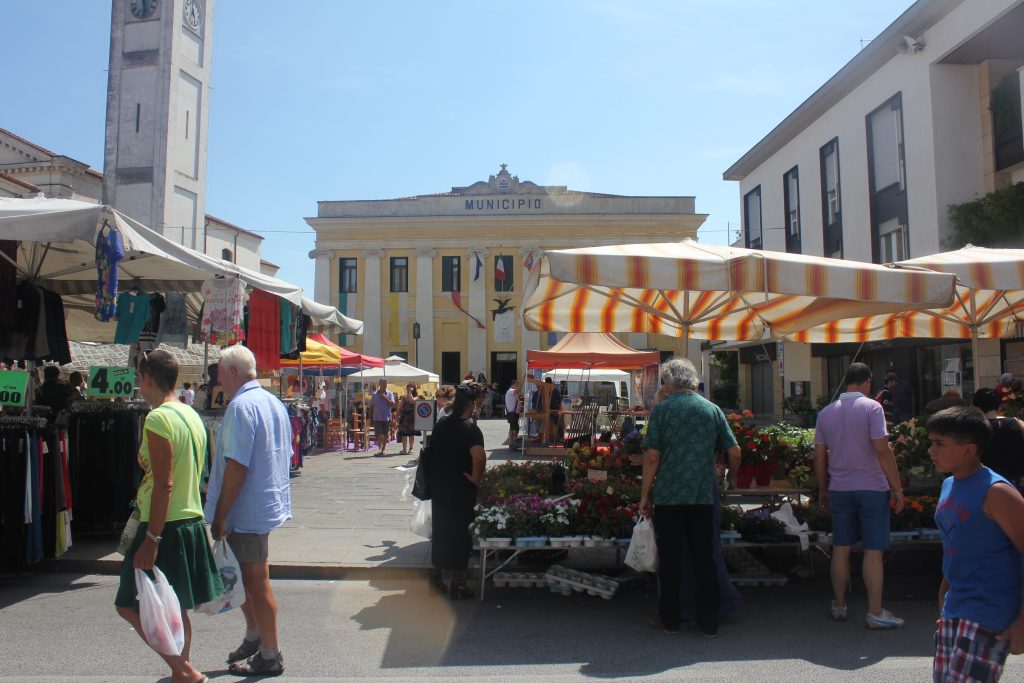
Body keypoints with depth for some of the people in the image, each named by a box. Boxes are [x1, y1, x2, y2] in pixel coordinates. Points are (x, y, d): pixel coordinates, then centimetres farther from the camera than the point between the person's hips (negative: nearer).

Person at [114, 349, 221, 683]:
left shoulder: (158, 419, -16)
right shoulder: (192, 416, 11)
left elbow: (164, 484, -22)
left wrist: (151, 539, -20)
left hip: (166, 527, -9)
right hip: (192, 521, 9)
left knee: (130, 605, 1)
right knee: (176, 608, 17)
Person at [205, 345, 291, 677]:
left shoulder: (241, 406, -18)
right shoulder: (274, 402, 11)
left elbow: (237, 466, -23)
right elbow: (285, 456, 17)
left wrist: (219, 516, -18)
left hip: (247, 509, -9)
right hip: (270, 503, 9)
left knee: (255, 581, 2)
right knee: (249, 577, 22)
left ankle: (269, 656, 14)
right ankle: (254, 639, 35)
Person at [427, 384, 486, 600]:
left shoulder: (440, 426, 3)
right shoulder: (470, 429, -18)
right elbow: (479, 457, -33)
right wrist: (476, 478, -18)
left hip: (438, 487, 6)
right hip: (461, 491, -6)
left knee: (441, 527, 18)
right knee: (460, 532, 4)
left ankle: (439, 568, 32)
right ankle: (456, 580, 9)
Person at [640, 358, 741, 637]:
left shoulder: (662, 410, -6)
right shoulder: (712, 409, 3)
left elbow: (652, 457, -9)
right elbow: (734, 452, 4)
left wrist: (645, 495, -1)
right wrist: (732, 477, 24)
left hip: (668, 495, -2)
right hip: (704, 496, 3)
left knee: (670, 559, 8)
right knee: (705, 558, 10)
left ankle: (670, 619, 18)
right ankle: (708, 622, 16)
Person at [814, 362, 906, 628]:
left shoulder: (826, 412, 7)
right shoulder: (871, 407, -8)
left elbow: (819, 457, 9)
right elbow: (882, 450, -15)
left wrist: (823, 491, 18)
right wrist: (897, 489, -9)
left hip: (839, 489, 4)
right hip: (871, 488, -4)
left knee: (841, 549, 11)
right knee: (873, 551, 2)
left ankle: (839, 607, 20)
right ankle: (875, 613, 6)